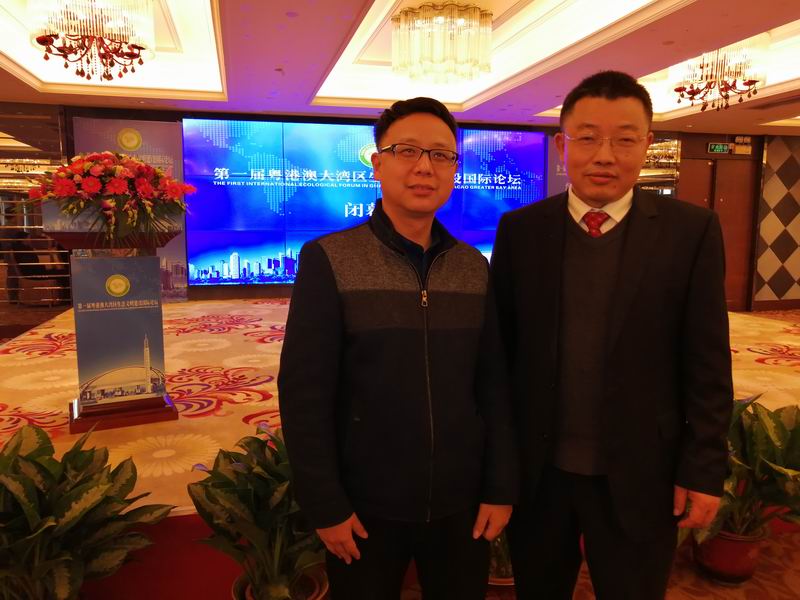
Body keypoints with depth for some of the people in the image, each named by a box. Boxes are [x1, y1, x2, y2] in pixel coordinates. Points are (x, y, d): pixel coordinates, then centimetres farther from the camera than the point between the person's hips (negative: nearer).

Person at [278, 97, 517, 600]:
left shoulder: (474, 267, 1)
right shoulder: (329, 260, -10)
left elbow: (493, 384, 2)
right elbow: (304, 394, -11)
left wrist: (501, 487, 1)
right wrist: (326, 505, -10)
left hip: (461, 504, 3)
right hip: (366, 508, -2)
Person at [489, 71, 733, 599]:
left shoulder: (691, 231, -6)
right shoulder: (520, 229, -3)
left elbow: (707, 366, -5)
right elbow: (500, 347, 0)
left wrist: (704, 470, -5)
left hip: (639, 476, -1)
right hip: (536, 472, 2)